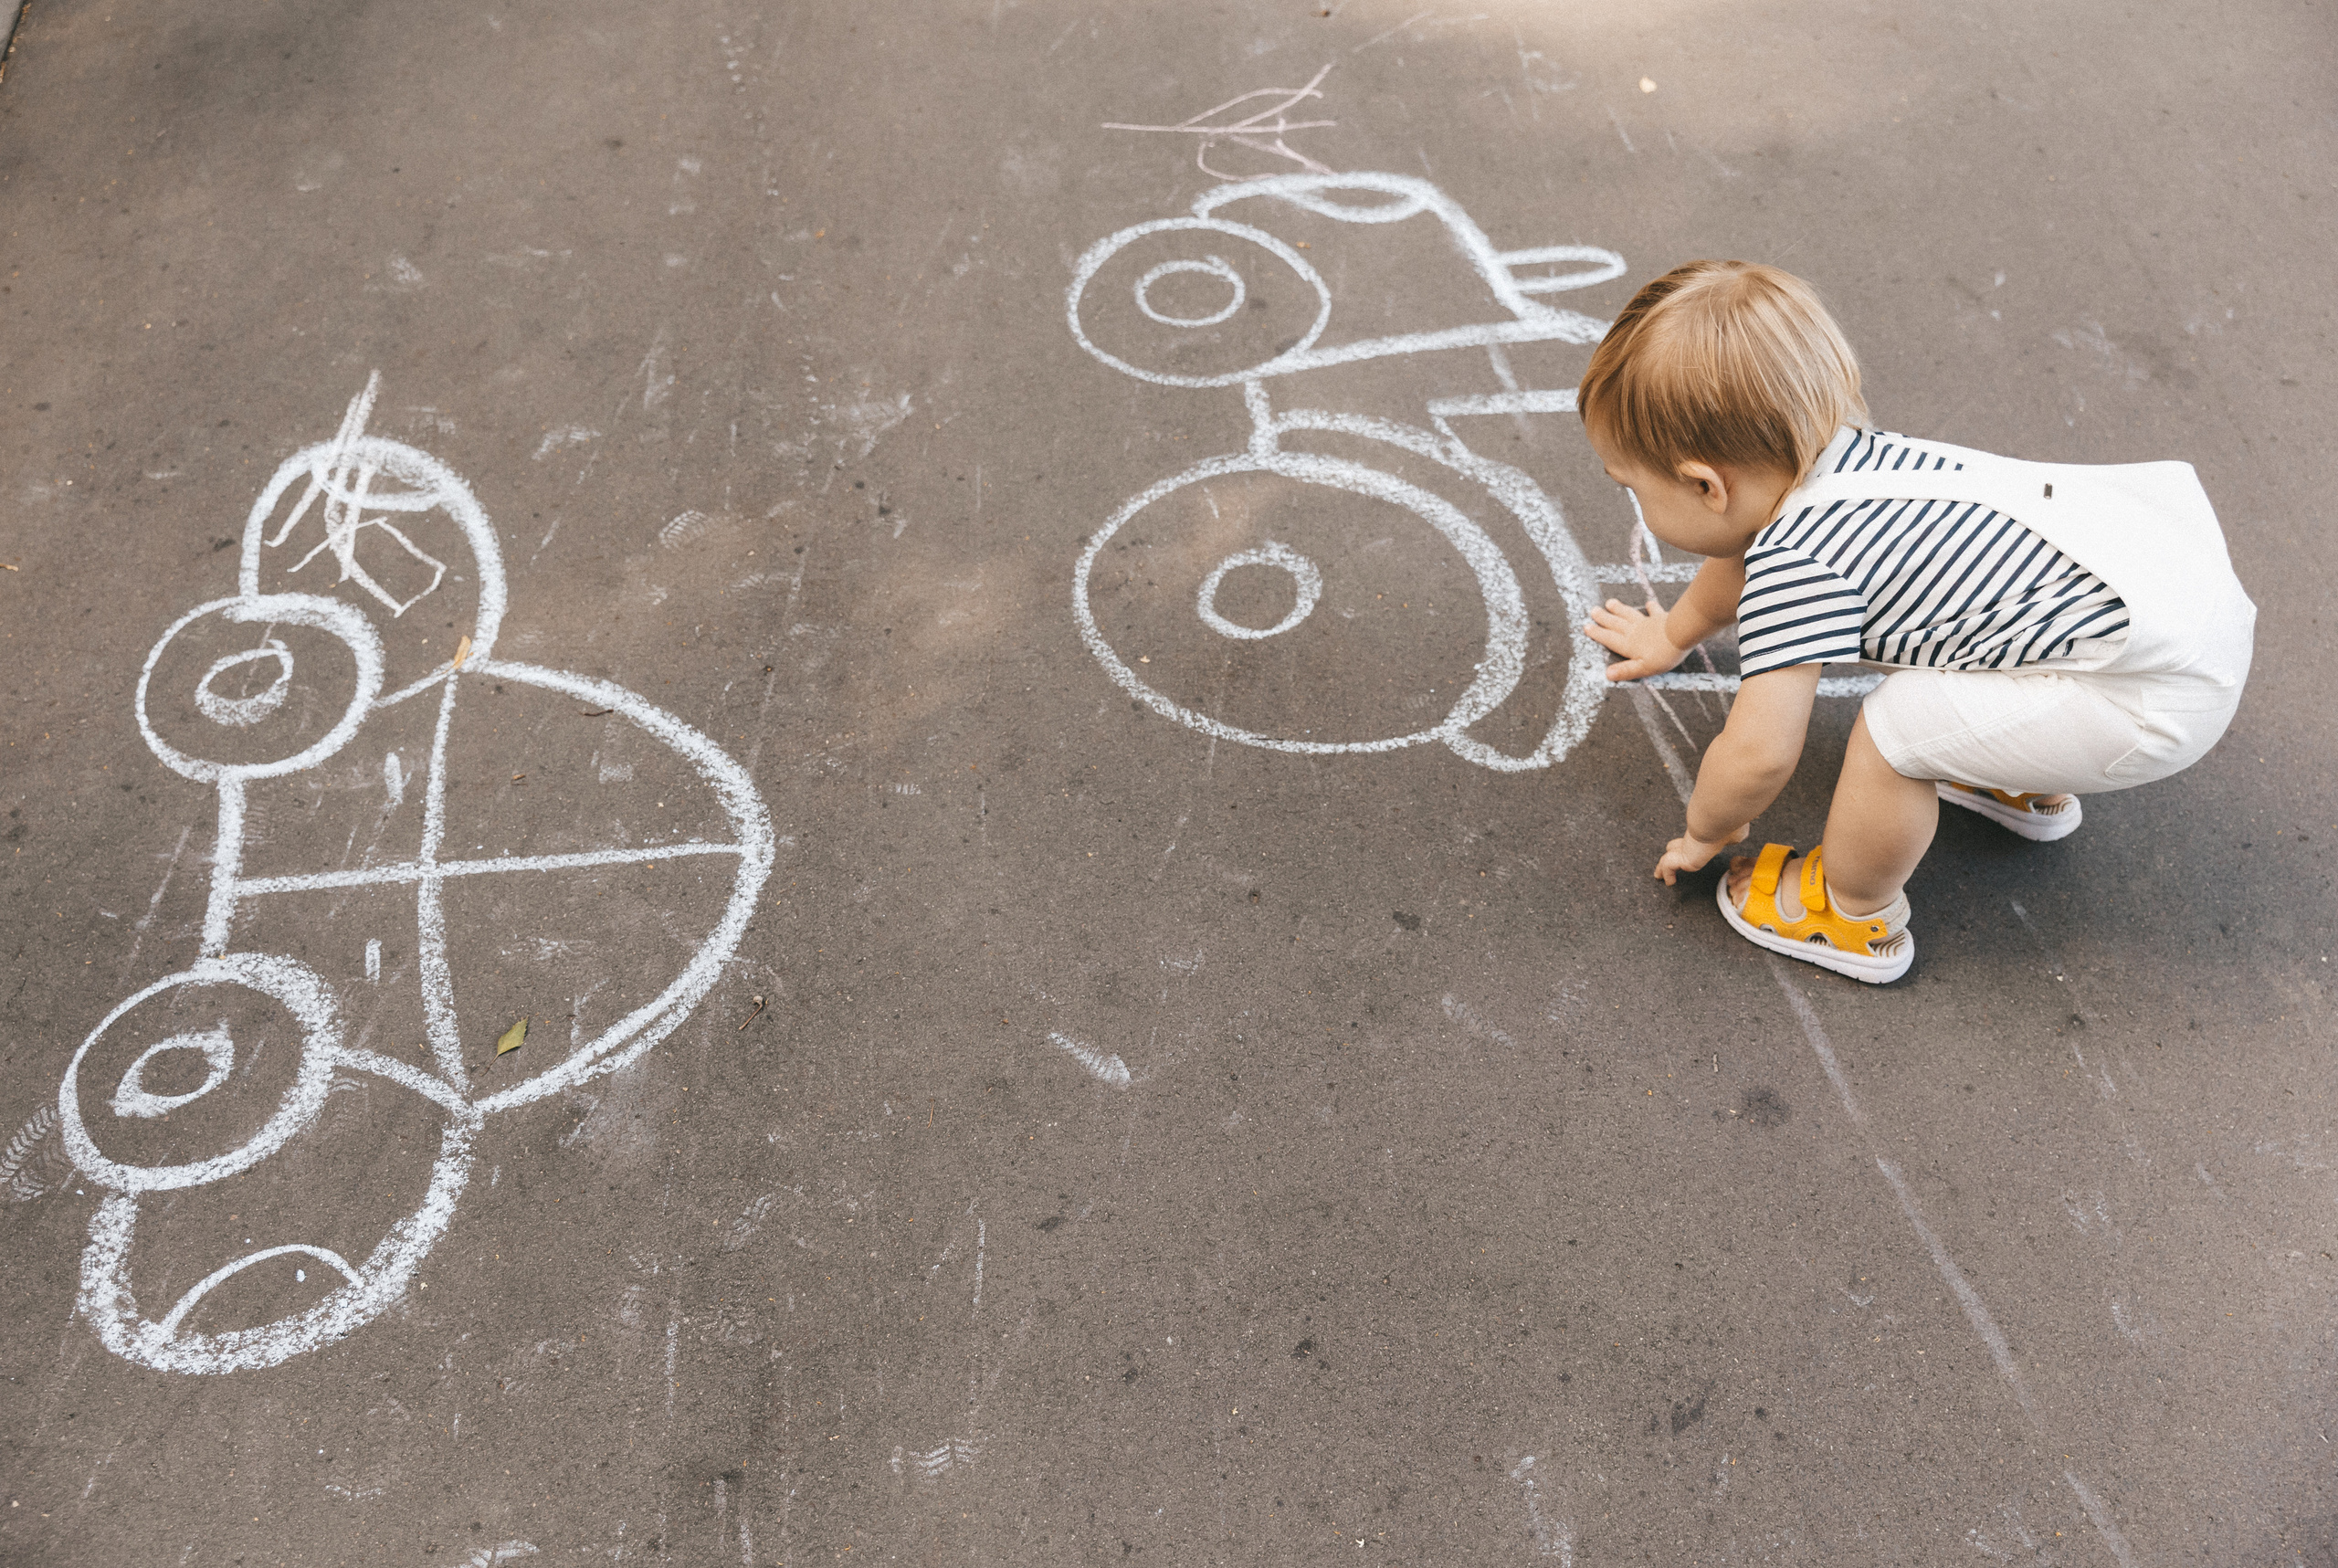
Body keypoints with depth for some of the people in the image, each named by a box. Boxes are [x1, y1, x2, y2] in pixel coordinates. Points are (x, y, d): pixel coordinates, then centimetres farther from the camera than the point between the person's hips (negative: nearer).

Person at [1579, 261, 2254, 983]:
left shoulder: (1795, 564, -21)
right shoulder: (1835, 453, 8)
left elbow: (1758, 754, -19)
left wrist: (1704, 831, 4)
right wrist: (1673, 634, 48)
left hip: (2155, 696, -10)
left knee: (1893, 729, -7)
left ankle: (1855, 914, 19)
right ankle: (2026, 787, 49)